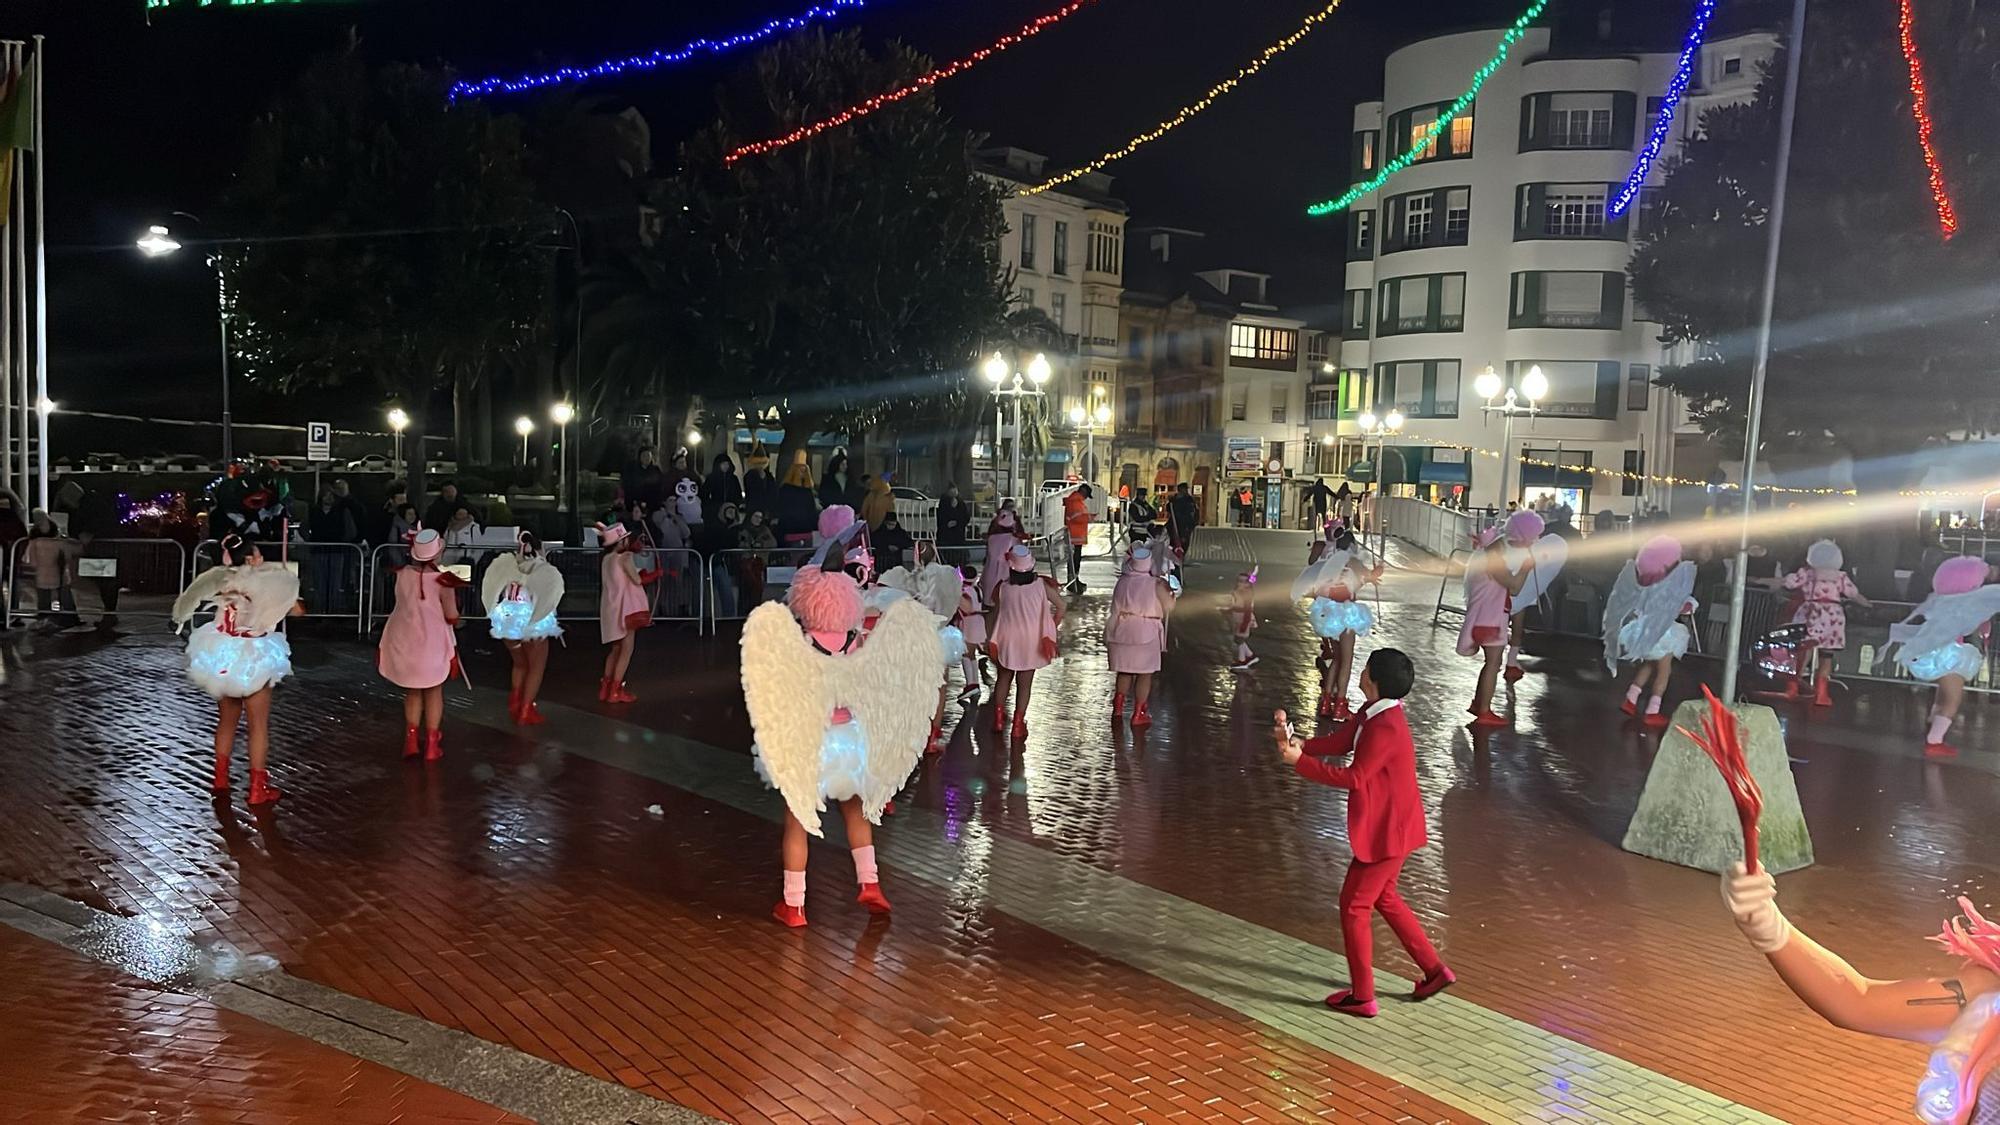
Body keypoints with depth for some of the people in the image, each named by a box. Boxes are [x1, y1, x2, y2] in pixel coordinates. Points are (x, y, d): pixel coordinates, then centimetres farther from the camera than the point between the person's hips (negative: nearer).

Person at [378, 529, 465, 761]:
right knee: (433, 691, 14)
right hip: (432, 642, -3)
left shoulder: (402, 574, -6)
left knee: (412, 691, 20)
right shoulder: (442, 580, -18)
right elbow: (452, 617, -14)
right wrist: (454, 598, 4)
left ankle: (411, 740, 15)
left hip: (403, 641, 3)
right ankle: (432, 744, 16)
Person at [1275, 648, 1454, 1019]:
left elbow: (1354, 778, -27)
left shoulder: (1386, 729, -28)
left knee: (1354, 906, 2)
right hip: (1387, 825, 10)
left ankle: (1362, 998, 13)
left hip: (1386, 831, -10)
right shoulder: (1373, 713, 2)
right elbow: (1339, 741, 3)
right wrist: (1300, 744, -14)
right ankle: (1435, 970, 34)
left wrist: (1300, 761, -25)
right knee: (1383, 898, 24)